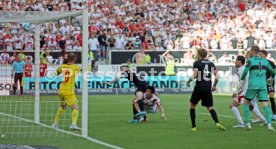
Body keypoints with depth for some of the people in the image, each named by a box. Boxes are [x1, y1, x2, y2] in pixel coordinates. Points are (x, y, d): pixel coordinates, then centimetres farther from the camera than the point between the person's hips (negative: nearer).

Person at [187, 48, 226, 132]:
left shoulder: (197, 63, -3)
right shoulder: (211, 63, 12)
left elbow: (195, 75, -13)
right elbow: (217, 75, 6)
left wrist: (188, 82, 2)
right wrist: (214, 85, 15)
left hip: (199, 87, -4)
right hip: (208, 88, 4)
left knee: (192, 106, 13)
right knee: (210, 107, 6)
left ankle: (193, 126, 8)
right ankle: (217, 123, -19)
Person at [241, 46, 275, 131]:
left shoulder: (250, 61, -2)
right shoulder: (265, 61, 11)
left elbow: (245, 72, -11)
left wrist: (242, 80, 8)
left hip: (253, 85, -3)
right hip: (263, 86, 3)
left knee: (246, 103, 14)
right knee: (265, 105, -3)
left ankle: (248, 123, 6)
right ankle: (269, 124, -19)